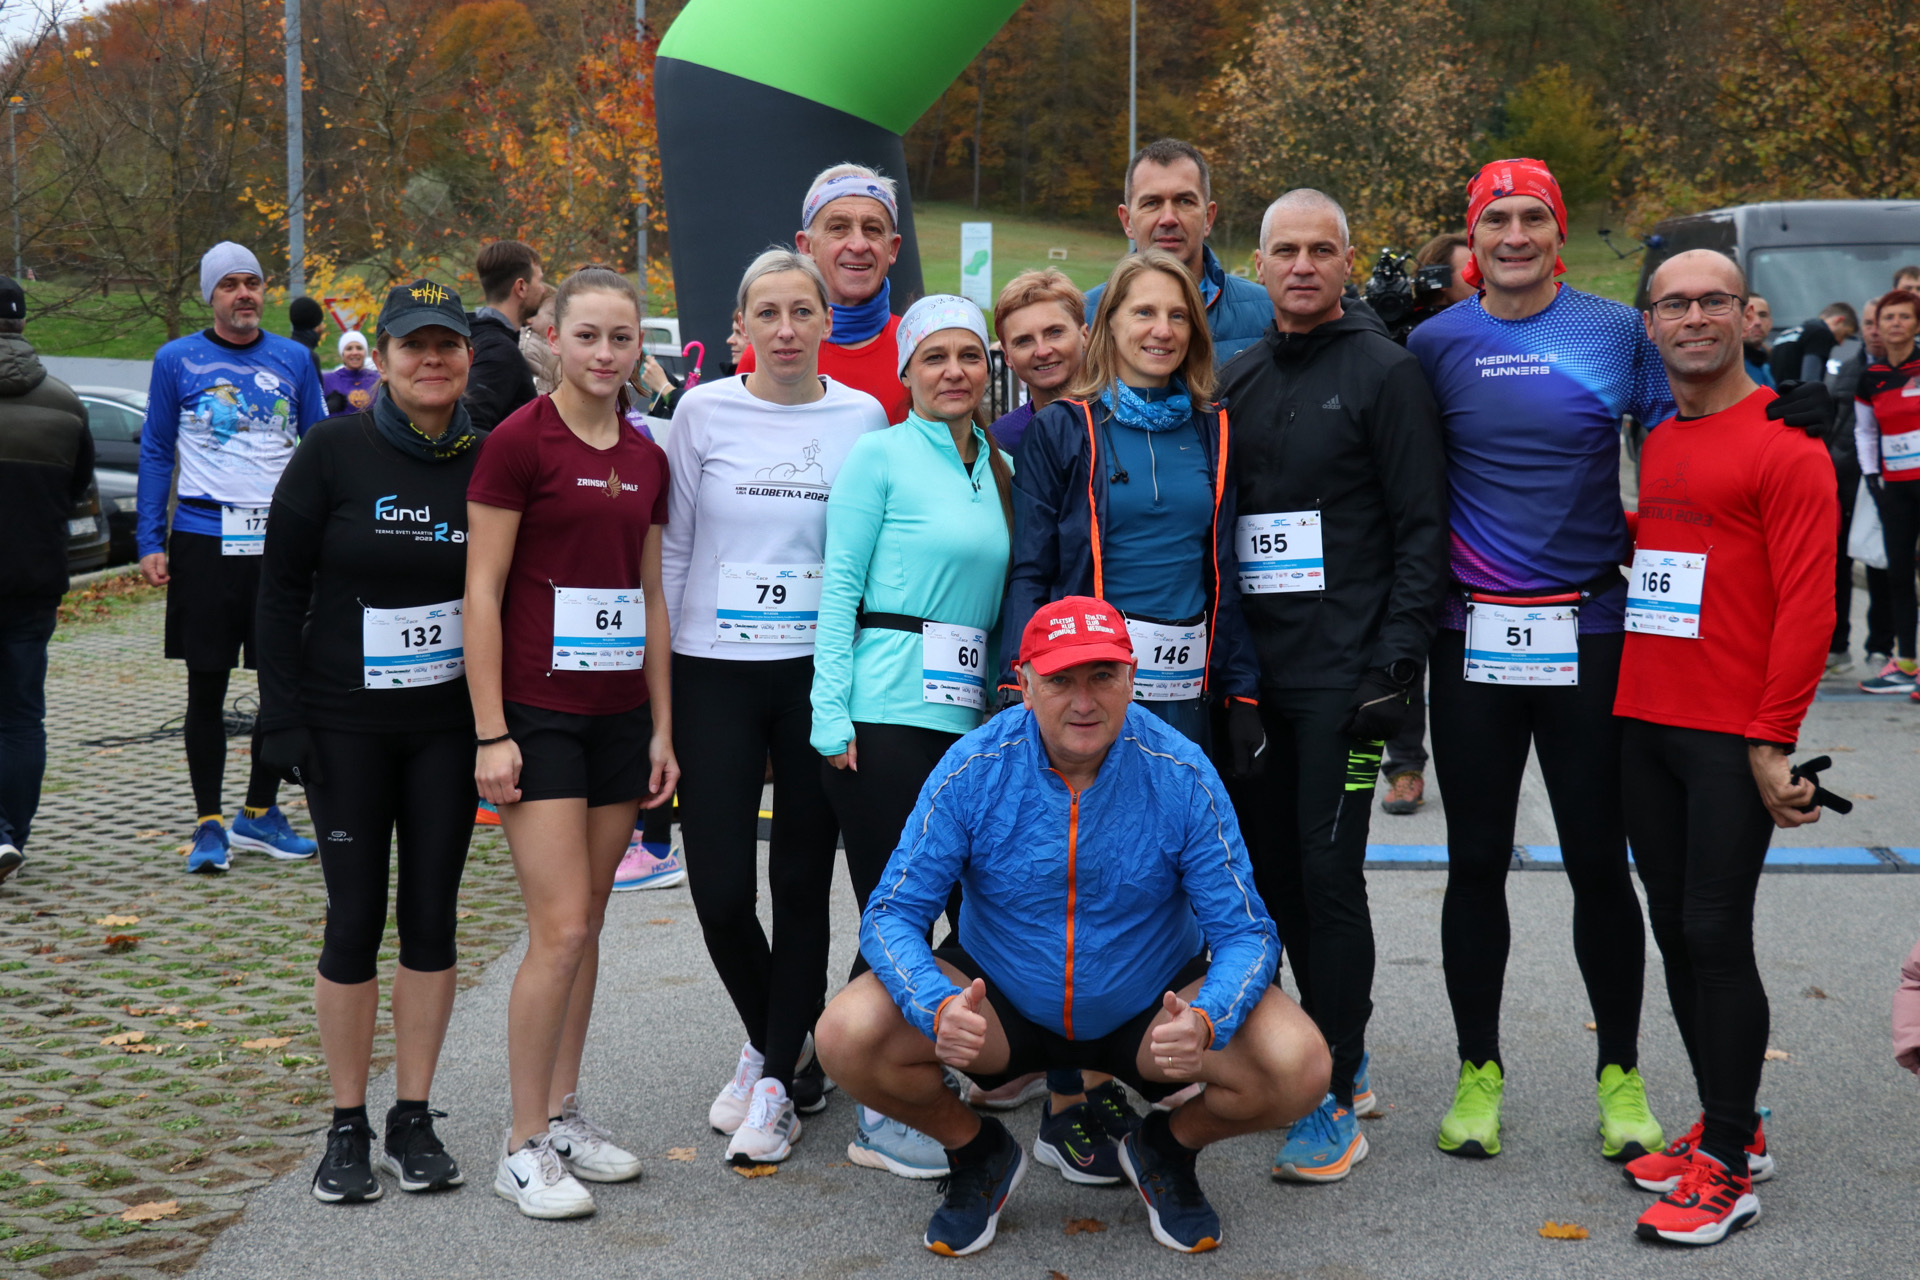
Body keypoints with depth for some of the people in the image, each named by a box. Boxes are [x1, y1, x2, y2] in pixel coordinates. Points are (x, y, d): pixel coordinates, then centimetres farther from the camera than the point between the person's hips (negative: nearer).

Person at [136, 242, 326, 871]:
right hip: (204, 542, -2)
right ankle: (209, 824, 13)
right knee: (207, 688, 3)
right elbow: (156, 453, 5)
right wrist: (150, 543, -2)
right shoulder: (177, 360, 3)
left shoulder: (293, 360, 7)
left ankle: (260, 812, 22)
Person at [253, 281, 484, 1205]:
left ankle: (413, 1121, 18)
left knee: (432, 916, 6)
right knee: (355, 918, 1)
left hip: (449, 725, 2)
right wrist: (283, 720, -7)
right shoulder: (333, 452, -5)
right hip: (347, 728, -2)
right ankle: (348, 1129, 15)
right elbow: (281, 590, -3)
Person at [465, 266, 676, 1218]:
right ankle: (523, 1147, 2)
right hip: (537, 712, -6)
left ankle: (563, 1113, 23)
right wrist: (491, 733, -14)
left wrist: (663, 726, 13)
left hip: (619, 715, 6)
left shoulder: (646, 460, 10)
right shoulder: (518, 441, -8)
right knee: (560, 928, -9)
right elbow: (480, 592, -10)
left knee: (587, 924, 11)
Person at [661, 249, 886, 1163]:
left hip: (820, 673, 0)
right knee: (720, 889, -2)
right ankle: (777, 1045, 25)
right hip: (715, 673, 0)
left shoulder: (864, 419, 3)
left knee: (803, 884, 4)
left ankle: (779, 1078, 18)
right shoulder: (704, 412, 1)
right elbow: (673, 549, 6)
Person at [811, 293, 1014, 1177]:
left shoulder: (997, 468, 16)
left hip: (965, 712, 6)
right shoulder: (880, 455, -2)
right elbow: (839, 589, -6)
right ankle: (878, 1119, 7)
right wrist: (832, 714, -12)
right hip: (883, 712, -6)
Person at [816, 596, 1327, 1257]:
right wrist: (940, 1009, -37)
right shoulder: (972, 769, -18)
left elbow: (1244, 930, -14)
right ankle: (979, 1154, 7)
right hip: (1000, 1006, 0)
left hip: (1150, 1010, 0)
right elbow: (892, 914, -15)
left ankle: (1168, 1150, 10)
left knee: (1297, 1067, -25)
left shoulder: (1181, 774, -18)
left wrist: (1206, 1022, -37)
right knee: (848, 1036, -25)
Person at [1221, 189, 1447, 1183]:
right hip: (1253, 670, 6)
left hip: (1342, 671, -6)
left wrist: (1396, 663, -15)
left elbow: (1422, 529, -7)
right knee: (1274, 869, 10)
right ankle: (1343, 1056, 25)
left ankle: (1337, 1103, 0)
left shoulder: (1384, 372, -3)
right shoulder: (1237, 381, 15)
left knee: (1328, 874, -7)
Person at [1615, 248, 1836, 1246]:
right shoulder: (1647, 447, 14)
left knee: (1717, 936, -5)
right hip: (1643, 722, 7)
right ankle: (1727, 1127, 25)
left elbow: (1807, 603, -12)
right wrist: (1625, 700, 12)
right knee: (1674, 930, 11)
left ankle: (1728, 1167, 6)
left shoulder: (1784, 444, -7)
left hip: (1733, 739, -7)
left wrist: (1770, 739, -15)